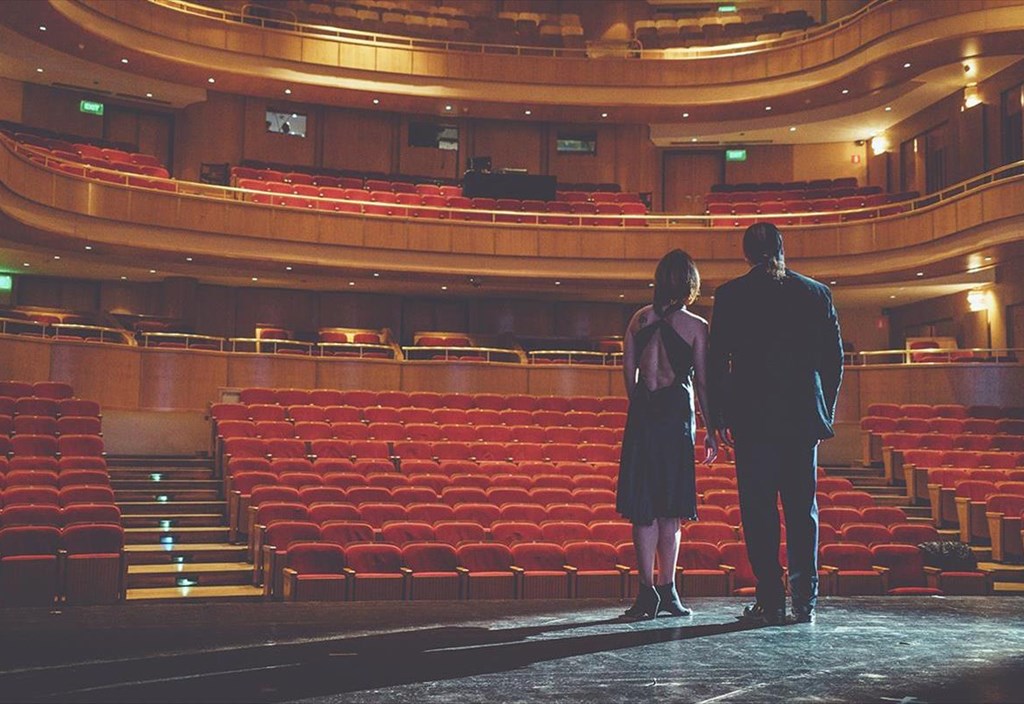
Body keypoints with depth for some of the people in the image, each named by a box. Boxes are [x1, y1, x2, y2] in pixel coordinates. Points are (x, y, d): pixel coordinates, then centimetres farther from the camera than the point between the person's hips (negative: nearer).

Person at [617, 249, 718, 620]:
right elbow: (702, 382, -4)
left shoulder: (640, 319, 6)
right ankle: (666, 589, 9)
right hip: (677, 414, -2)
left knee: (644, 508, 3)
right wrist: (712, 431, 1)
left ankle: (648, 589, -3)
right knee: (671, 509, 6)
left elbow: (629, 372, 8)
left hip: (642, 415, 2)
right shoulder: (696, 326, -4)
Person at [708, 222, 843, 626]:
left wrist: (719, 417, 4)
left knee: (759, 510, 2)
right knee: (803, 508, 9)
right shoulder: (816, 293, 6)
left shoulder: (731, 295, -2)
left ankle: (771, 602, 0)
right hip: (804, 416, 3)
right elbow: (834, 358, 8)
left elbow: (718, 361, -3)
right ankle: (804, 601, 10)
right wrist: (826, 412, 16)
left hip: (752, 416, -3)